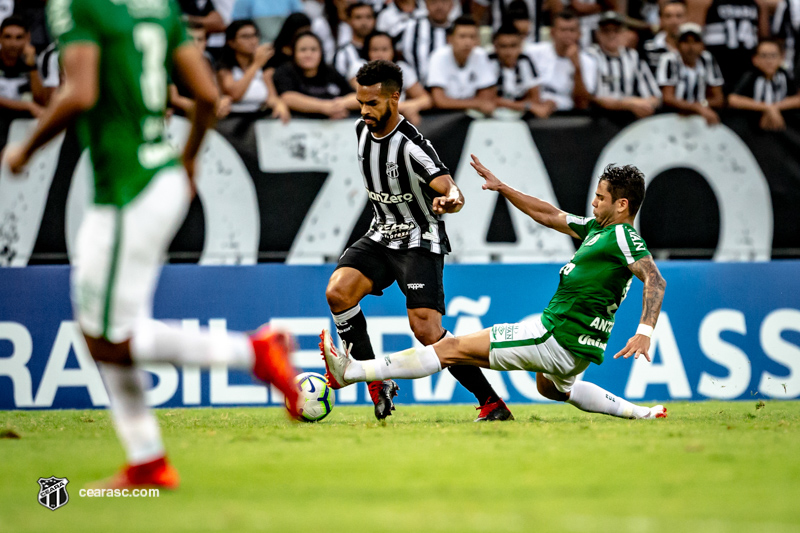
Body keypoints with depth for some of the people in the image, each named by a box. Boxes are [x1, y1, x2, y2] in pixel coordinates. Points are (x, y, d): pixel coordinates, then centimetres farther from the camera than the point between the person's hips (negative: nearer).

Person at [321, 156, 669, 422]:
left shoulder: (622, 236, -15)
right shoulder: (597, 228, 13)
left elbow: (655, 280, -26)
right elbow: (551, 216, 24)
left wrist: (644, 332, -39)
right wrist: (502, 188, 20)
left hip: (558, 340, -10)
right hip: (575, 348, 10)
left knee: (454, 348, -11)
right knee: (551, 388, 44)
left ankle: (352, 371, -14)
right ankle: (639, 413, 39)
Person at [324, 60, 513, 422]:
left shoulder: (411, 145, -23)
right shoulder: (362, 130, 1)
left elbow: (449, 189, -36)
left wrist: (450, 200, -59)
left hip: (420, 241, -7)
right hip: (381, 235, 7)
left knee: (425, 328, -20)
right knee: (337, 292, -18)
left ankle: (491, 402, -9)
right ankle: (376, 382, -4)